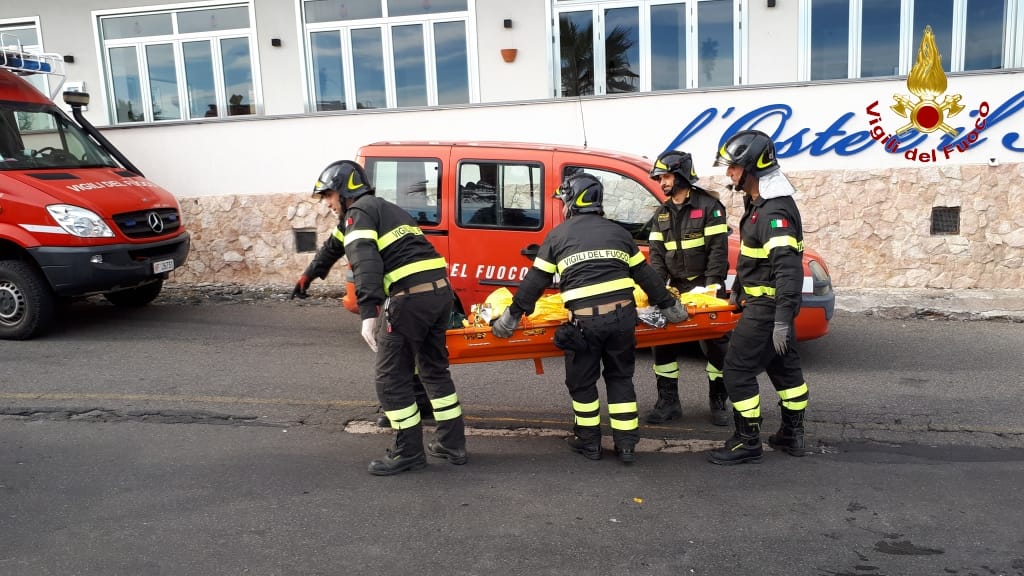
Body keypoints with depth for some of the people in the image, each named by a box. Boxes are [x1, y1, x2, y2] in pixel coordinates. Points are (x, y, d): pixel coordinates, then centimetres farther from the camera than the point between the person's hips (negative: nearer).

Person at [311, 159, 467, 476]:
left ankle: (409, 452, 11)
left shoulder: (358, 213, 0)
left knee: (392, 378, 3)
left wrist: (368, 313, -24)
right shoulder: (390, 209, 28)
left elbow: (366, 264, -16)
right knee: (435, 368, 21)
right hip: (441, 290, 9)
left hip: (409, 298, -9)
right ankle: (452, 443, 27)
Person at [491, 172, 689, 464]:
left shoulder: (558, 235, 8)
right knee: (620, 378, 18)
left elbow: (535, 280, 7)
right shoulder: (618, 232, 16)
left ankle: (588, 441, 25)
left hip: (584, 320, -3)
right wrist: (669, 305, 28)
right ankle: (626, 444, 20)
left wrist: (512, 316, 14)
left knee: (582, 382, 15)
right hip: (621, 315, 3)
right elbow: (644, 274, 18)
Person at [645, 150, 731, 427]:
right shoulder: (661, 214, 9)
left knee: (716, 345, 2)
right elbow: (656, 253, 5)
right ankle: (668, 402, 12)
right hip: (676, 289, 5)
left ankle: (718, 403, 15)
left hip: (706, 287, -5)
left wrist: (712, 285, -20)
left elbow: (718, 248, -13)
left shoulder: (709, 206, -8)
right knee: (663, 342, 3)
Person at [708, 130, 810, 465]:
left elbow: (789, 268, -31)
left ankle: (748, 442, 6)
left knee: (738, 370, -5)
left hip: (767, 306, -11)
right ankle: (792, 435, 31)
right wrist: (738, 287, 28)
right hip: (765, 301, 11)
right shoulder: (759, 202, 10)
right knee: (783, 365, 18)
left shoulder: (774, 212, -24)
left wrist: (782, 319, -34)